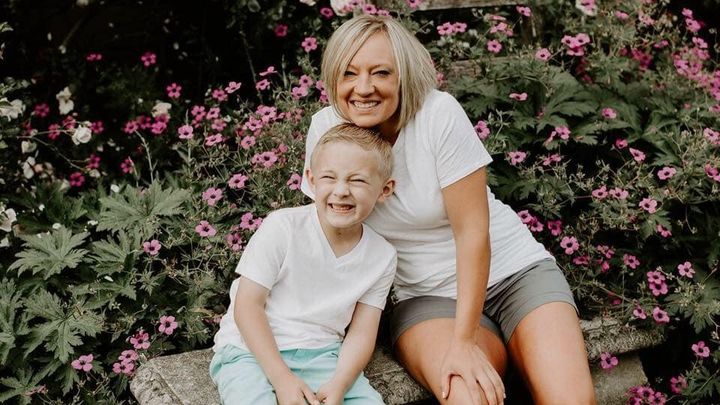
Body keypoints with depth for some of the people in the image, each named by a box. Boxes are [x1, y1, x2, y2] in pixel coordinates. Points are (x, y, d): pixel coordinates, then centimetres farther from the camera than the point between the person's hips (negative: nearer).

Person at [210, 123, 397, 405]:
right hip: (251, 350, -3)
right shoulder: (282, 227, -13)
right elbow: (247, 306, -11)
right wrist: (281, 378, -19)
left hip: (320, 354, 3)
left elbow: (361, 332, 1)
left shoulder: (382, 257, -1)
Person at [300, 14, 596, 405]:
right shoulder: (325, 128, -8)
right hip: (428, 296, 1)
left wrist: (464, 341, -21)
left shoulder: (440, 114, -18)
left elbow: (472, 232, -18)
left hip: (514, 270, -1)